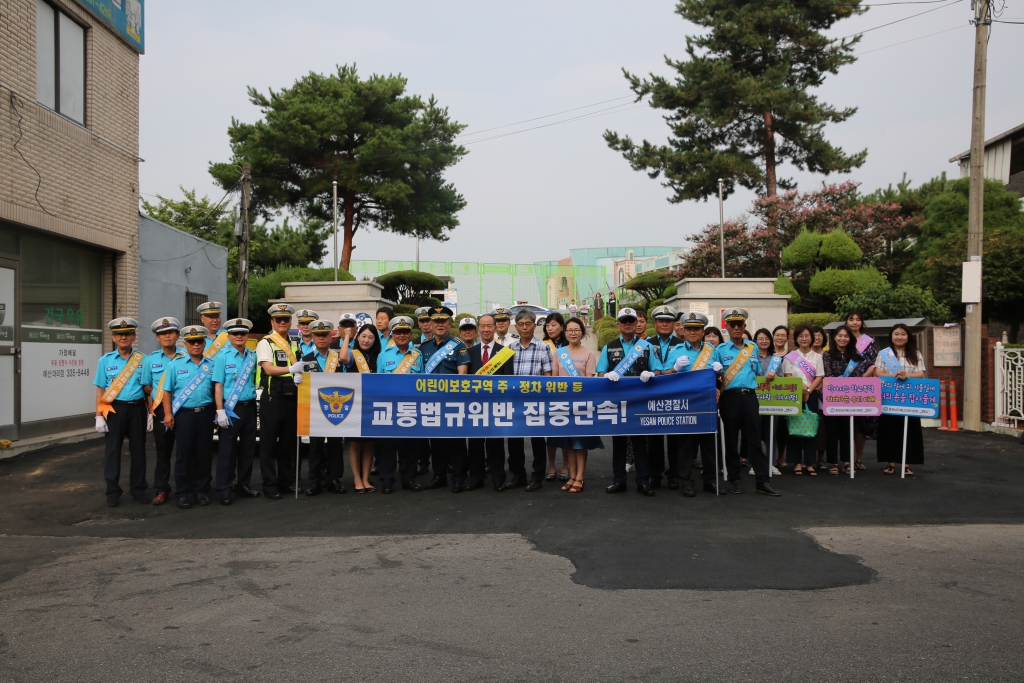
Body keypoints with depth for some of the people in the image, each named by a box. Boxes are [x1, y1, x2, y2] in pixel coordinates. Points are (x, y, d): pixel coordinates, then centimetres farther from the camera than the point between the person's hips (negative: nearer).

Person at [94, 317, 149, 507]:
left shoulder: (143, 360, 5)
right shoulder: (105, 361, 4)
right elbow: (100, 390, 2)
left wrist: (151, 412, 3)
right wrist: (99, 416, -4)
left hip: (137, 408, 1)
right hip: (114, 409, -1)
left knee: (138, 450, 7)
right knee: (112, 451, 3)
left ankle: (138, 489, 19)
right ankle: (113, 492, 12)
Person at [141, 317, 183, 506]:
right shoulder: (151, 359, 10)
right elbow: (146, 386, 12)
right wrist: (157, 396, -3)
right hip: (161, 410, 2)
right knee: (163, 451, 6)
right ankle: (162, 489, 13)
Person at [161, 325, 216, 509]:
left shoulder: (211, 366, 10)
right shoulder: (176, 365, 5)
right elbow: (167, 391, 3)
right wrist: (168, 414, -5)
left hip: (205, 414, 2)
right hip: (184, 414, -2)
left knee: (204, 454, 5)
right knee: (184, 454, 1)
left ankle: (200, 490, 17)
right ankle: (183, 493, 9)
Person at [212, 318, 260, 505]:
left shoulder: (253, 356, 8)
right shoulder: (222, 357, -5)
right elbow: (218, 385, -8)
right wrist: (220, 411, -14)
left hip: (250, 407, 5)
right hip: (231, 408, -5)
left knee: (248, 447, 11)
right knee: (227, 449, -1)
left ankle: (243, 484, 24)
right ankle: (225, 490, 7)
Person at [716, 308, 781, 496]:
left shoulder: (753, 348, 12)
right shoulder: (720, 350, 4)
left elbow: (757, 372, 19)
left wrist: (752, 386, 6)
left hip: (749, 396, 2)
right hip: (730, 397, -2)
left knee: (754, 438, 1)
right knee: (731, 439, 5)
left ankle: (762, 481, 5)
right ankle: (734, 479, 14)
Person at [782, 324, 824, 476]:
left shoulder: (817, 356, 11)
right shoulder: (790, 356, 7)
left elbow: (819, 377, 3)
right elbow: (788, 376, -1)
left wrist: (808, 391, -11)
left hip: (811, 395, 1)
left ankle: (810, 463, 4)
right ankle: (797, 463, 2)